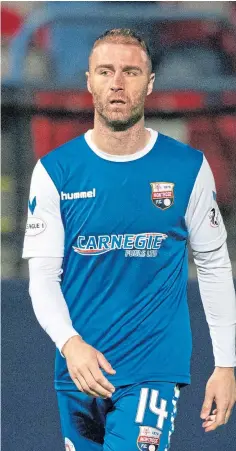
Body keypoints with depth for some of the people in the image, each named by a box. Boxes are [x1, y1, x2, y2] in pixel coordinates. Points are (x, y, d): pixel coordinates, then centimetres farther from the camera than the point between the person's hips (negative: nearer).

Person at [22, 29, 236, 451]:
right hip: (78, 369, 2)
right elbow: (43, 276, -3)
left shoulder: (188, 168, -1)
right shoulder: (55, 171, -1)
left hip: (155, 367, -2)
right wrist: (69, 343, -21)